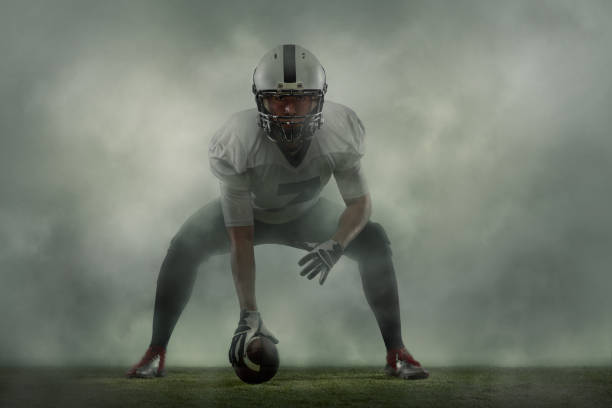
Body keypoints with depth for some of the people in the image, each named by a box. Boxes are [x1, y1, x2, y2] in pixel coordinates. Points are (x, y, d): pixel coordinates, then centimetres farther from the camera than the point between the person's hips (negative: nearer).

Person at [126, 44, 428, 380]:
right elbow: (240, 239, -32)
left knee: (374, 241, -19)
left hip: (307, 214, 2)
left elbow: (360, 203, -19)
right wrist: (248, 315, -35)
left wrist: (335, 245, -41)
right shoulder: (237, 143, -37)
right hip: (248, 212, -1)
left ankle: (396, 354, -6)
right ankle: (156, 353, -11)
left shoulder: (339, 133, -32)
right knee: (185, 247, -26)